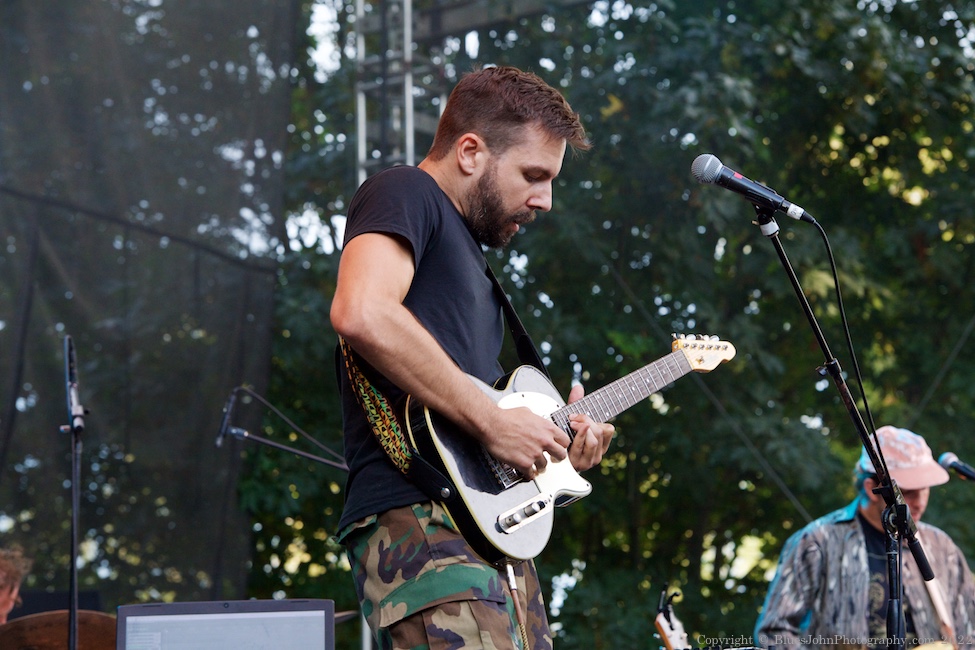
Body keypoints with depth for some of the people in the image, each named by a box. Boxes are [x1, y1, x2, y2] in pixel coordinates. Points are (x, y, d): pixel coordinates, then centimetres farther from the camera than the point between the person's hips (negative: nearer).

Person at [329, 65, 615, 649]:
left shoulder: (467, 247, 29)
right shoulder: (405, 195, 0)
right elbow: (361, 313, -21)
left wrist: (554, 443, 13)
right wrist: (492, 421, -15)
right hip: (419, 520, -10)